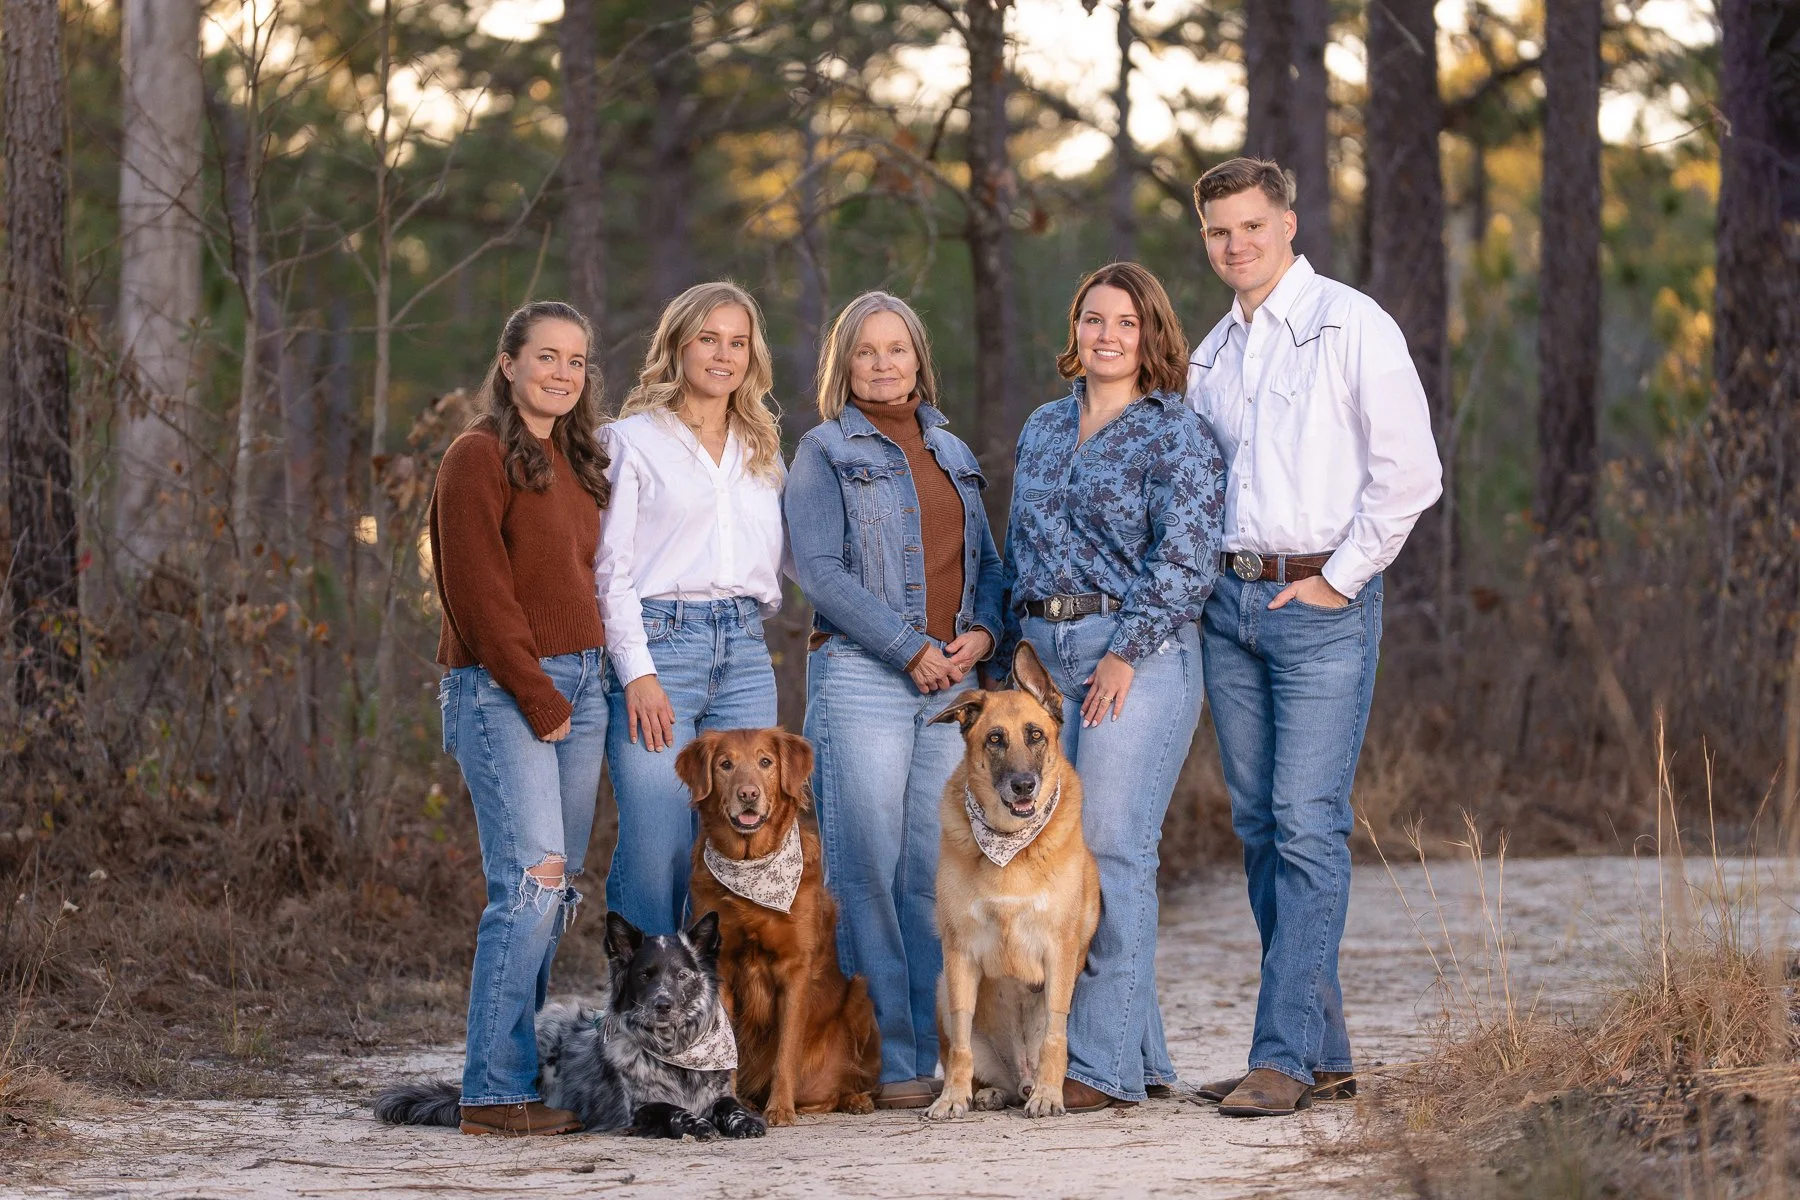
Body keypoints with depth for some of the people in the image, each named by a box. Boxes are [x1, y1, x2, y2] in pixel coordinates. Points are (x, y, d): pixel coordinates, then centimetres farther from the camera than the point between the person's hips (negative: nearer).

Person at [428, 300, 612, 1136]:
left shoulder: (576, 464, 19)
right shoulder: (479, 457, -5)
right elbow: (477, 592, -11)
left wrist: (585, 685, 11)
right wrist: (538, 696, -12)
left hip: (578, 688, 8)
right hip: (502, 690, -8)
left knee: (555, 893, 5)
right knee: (532, 879, -15)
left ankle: (515, 1068, 9)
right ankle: (495, 1091, -13)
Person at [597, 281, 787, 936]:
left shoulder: (763, 450, 20)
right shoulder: (634, 440, 5)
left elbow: (791, 557, 22)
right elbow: (611, 568, -1)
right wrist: (637, 672, -11)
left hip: (745, 655, 5)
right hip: (662, 642, -5)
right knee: (658, 850, -11)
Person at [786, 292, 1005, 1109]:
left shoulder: (951, 453, 19)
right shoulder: (825, 452, 3)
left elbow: (986, 561, 21)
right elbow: (820, 572, -7)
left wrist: (982, 632, 0)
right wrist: (911, 651, -12)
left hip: (952, 684, 5)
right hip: (861, 675, -5)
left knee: (936, 874, 2)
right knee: (868, 872, -8)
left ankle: (936, 1052, 6)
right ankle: (888, 1063, -6)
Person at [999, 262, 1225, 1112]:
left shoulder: (1175, 434, -2)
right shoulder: (1042, 430, 18)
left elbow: (1186, 558, -10)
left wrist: (1126, 653, -16)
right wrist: (1015, 648, 14)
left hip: (1138, 651, -7)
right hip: (1043, 652, 7)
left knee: (1110, 845, -12)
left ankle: (1106, 1062, -10)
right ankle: (1139, 1053, 10)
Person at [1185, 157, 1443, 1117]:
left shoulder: (1352, 325, -5)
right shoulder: (1212, 354, 16)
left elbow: (1410, 471, -10)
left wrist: (1340, 578, -10)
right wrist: (1204, 574, 12)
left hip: (1323, 603, -7)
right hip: (1231, 602, 7)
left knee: (1308, 825, -11)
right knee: (1259, 827, 6)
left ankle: (1285, 1056, -13)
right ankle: (1323, 1050, 11)